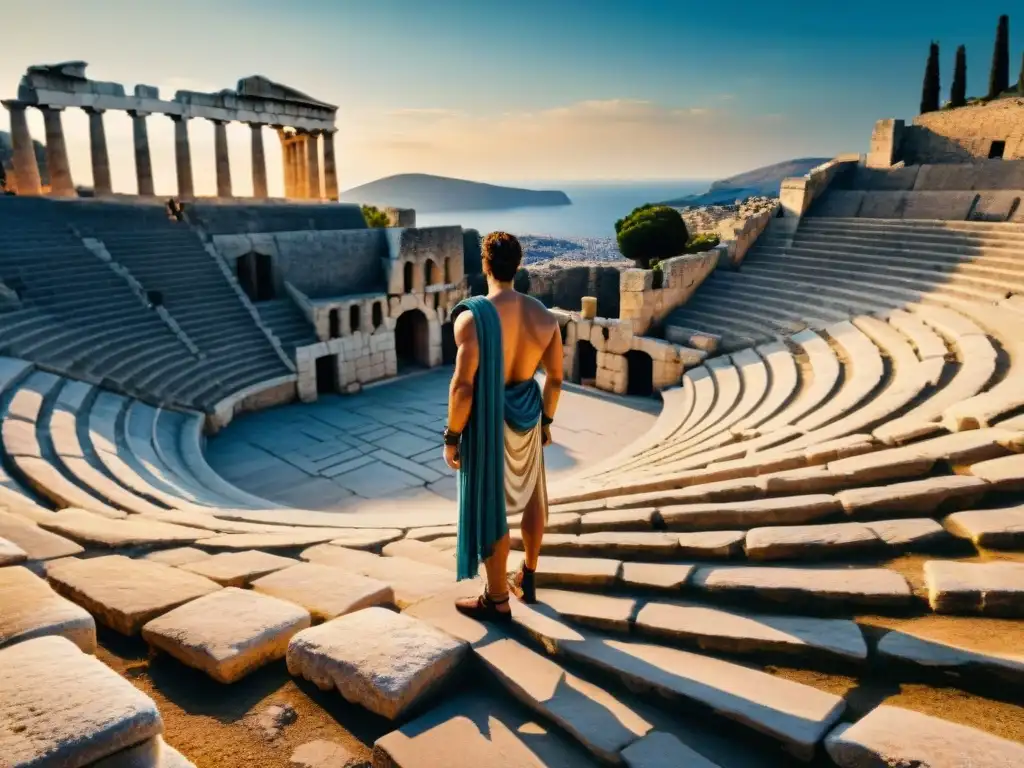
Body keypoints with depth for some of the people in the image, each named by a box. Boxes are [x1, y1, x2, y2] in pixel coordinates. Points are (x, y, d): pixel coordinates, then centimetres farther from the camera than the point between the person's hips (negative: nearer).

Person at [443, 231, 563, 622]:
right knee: (531, 495, 24)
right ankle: (527, 578, 40)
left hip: (487, 423, -5)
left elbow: (463, 385, -24)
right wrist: (546, 420, 17)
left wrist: (451, 436, -12)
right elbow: (555, 378, 2)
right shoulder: (544, 316, -5)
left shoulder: (472, 316, -22)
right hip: (526, 418, 6)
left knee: (490, 510, 8)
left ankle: (497, 600, 24)